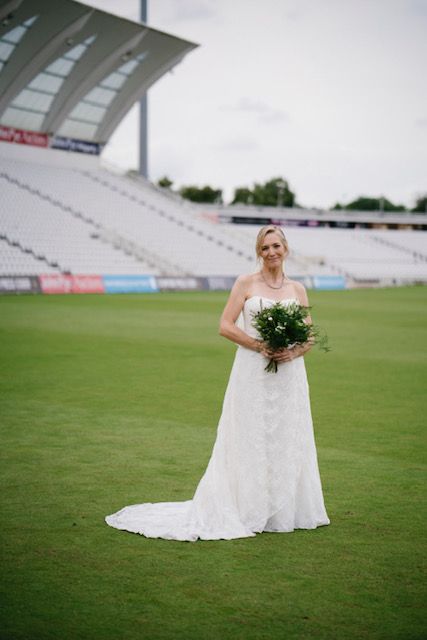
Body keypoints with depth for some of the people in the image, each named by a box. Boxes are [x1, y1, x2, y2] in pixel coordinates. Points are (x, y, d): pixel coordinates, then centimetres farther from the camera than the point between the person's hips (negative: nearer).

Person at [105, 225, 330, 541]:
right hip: (253, 374, -3)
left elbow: (310, 336, 9)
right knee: (249, 441, 1)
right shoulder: (246, 283, 0)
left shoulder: (298, 289, 9)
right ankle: (247, 511, 10)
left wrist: (293, 352, -11)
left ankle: (283, 511, 20)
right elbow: (226, 326, -5)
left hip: (289, 375, 3)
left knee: (288, 442, 7)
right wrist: (260, 346, -14)